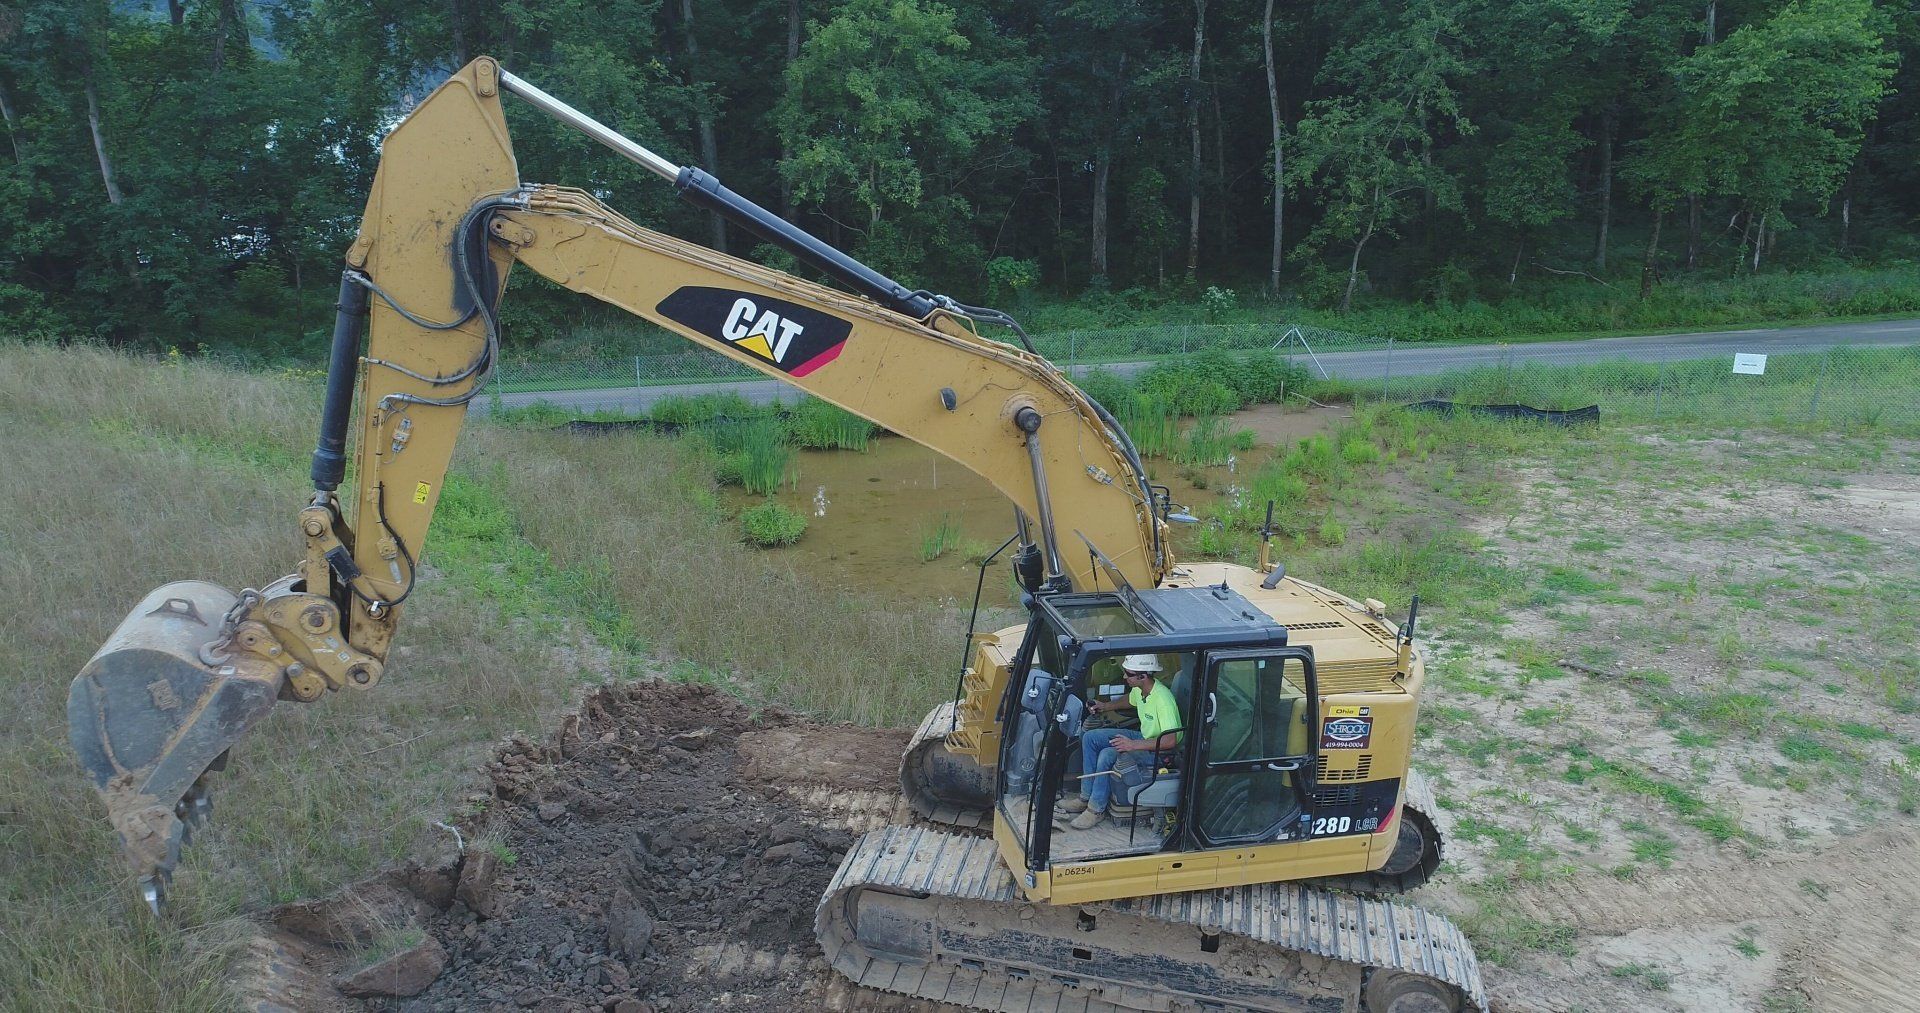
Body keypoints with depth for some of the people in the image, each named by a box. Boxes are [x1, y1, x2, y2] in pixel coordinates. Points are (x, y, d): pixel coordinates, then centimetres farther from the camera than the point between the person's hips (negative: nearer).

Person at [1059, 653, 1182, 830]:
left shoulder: (1162, 699, -30)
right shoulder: (1139, 688, -4)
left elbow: (1171, 741, -33)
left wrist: (1133, 745, -31)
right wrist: (1107, 706, 8)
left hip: (1159, 752, -9)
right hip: (1143, 737, 9)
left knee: (1107, 755, -27)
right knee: (1089, 737, 0)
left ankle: (1097, 808, -10)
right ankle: (1086, 795, 5)